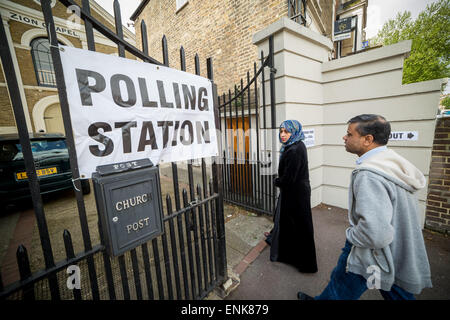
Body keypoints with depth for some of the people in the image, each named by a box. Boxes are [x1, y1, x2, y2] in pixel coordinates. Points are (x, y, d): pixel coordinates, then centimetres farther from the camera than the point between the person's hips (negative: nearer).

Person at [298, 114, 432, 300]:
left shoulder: (368, 175, -32)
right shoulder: (393, 161, 0)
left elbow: (376, 234, -37)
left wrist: (351, 234, -17)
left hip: (374, 255, -9)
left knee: (340, 292, 16)